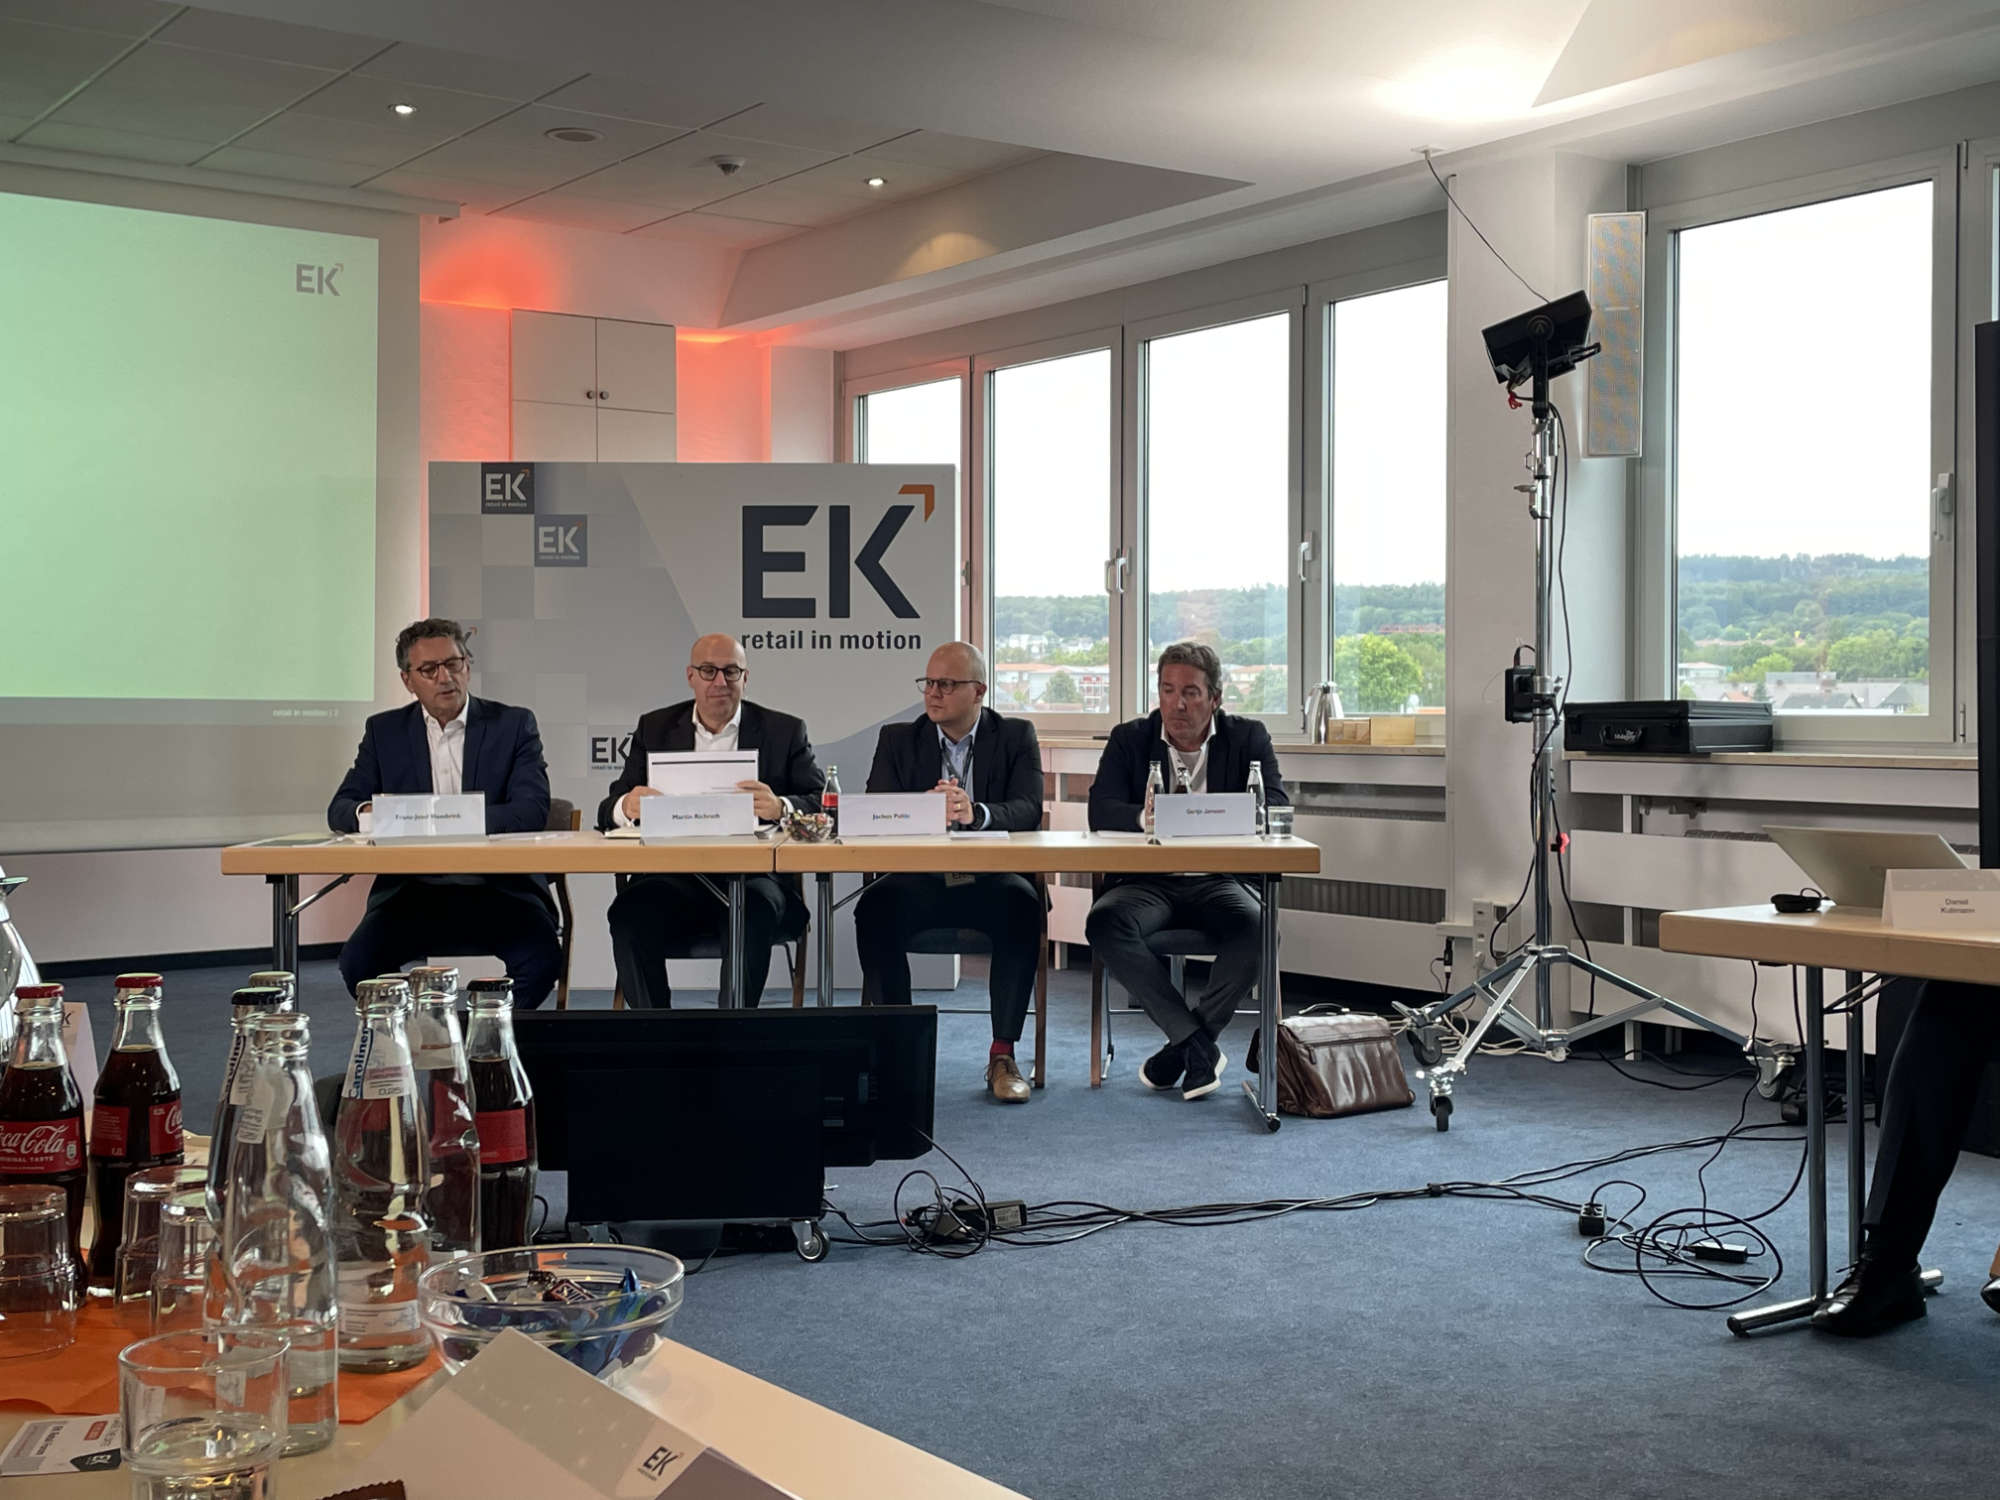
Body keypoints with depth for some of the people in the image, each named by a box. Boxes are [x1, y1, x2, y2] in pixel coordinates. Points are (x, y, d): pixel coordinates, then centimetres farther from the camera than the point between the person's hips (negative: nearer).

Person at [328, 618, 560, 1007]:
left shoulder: (513, 724, 5)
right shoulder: (384, 731, 12)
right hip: (412, 891, 2)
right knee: (358, 960, -25)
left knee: (541, 956, -30)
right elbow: (340, 810, 7)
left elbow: (532, 811, -8)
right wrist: (368, 813, -19)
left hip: (500, 887, -2)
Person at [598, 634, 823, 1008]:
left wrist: (781, 807, -22)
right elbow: (609, 811, 12)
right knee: (630, 913, -30)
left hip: (752, 876, -2)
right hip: (673, 875, 2)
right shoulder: (655, 728, 18)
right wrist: (627, 807, -15)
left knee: (755, 910, -36)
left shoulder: (785, 731, 12)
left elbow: (824, 807, 2)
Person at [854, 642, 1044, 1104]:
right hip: (920, 881, 1)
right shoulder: (897, 740, 12)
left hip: (991, 879, -1)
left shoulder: (1016, 736, 8)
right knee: (875, 906, -30)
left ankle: (1003, 1054, -23)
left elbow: (1029, 811, -8)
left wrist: (976, 813, -30)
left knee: (1022, 905, -34)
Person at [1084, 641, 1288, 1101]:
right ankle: (1199, 1045, -21)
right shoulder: (1129, 740, 7)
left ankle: (1186, 1043, -12)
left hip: (1217, 879, 0)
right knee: (1105, 924, -32)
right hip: (1146, 881, 1)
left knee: (1256, 929, -33)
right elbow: (1101, 812, -7)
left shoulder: (1248, 738, 6)